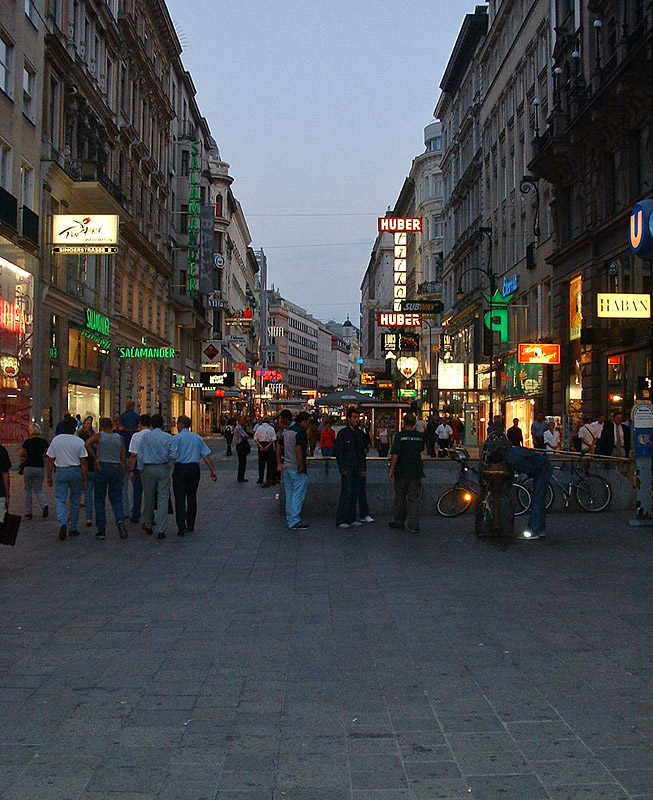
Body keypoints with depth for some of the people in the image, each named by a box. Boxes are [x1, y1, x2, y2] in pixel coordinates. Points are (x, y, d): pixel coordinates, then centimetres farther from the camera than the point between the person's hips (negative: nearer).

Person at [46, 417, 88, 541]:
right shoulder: (79, 442, -6)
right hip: (76, 471, -1)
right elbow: (83, 463, -6)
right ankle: (72, 528, 18)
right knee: (75, 501, 11)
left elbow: (50, 460, 2)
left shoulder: (56, 440, -1)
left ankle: (63, 524, -21)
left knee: (60, 500, 2)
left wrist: (49, 476, 11)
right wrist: (85, 479, -1)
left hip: (61, 472, 1)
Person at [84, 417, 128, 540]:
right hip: (116, 469, 2)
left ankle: (101, 531, 8)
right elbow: (123, 460, 5)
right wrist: (122, 477, 9)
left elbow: (87, 444, -21)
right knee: (116, 500, 10)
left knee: (100, 501, 7)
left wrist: (95, 459, -13)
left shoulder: (98, 436, 0)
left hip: (101, 468, -2)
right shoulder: (120, 439, 7)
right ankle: (120, 520, -19)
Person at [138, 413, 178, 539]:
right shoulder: (168, 437, -4)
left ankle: (148, 526, 31)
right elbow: (173, 455, -7)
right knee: (163, 499, 1)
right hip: (164, 469, -1)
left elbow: (140, 455, -1)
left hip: (149, 469, 1)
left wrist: (141, 470, 8)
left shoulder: (145, 436, -3)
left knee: (149, 498, 15)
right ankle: (161, 530, -1)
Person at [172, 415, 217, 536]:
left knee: (180, 499, -3)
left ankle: (181, 528, -10)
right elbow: (206, 456, 7)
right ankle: (190, 526, 22)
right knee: (192, 497, 15)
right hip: (194, 468, 4)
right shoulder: (197, 438, 9)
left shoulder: (176, 438, -5)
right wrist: (212, 470, 9)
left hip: (180, 469, -4)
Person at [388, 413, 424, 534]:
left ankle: (399, 522, 23)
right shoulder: (420, 436, 1)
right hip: (416, 472, 2)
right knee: (414, 498, 3)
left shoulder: (400, 435, -10)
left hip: (402, 471, -2)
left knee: (400, 497, 12)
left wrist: (391, 470, -7)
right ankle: (414, 525, -3)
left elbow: (395, 455, -14)